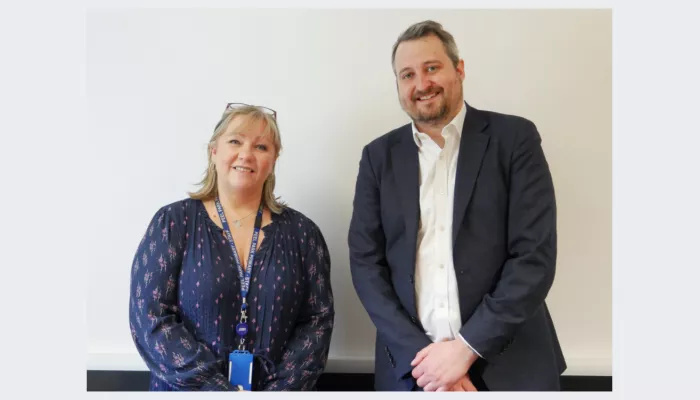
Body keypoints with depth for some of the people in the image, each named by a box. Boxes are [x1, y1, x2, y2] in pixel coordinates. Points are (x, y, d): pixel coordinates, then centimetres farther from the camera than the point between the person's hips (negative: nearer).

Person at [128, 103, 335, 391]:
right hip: (187, 388, -1)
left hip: (277, 386, 1)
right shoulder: (173, 223, -5)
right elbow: (150, 318, -10)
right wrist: (218, 389, -16)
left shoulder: (301, 231, -1)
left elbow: (318, 320, -2)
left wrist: (281, 389, -14)